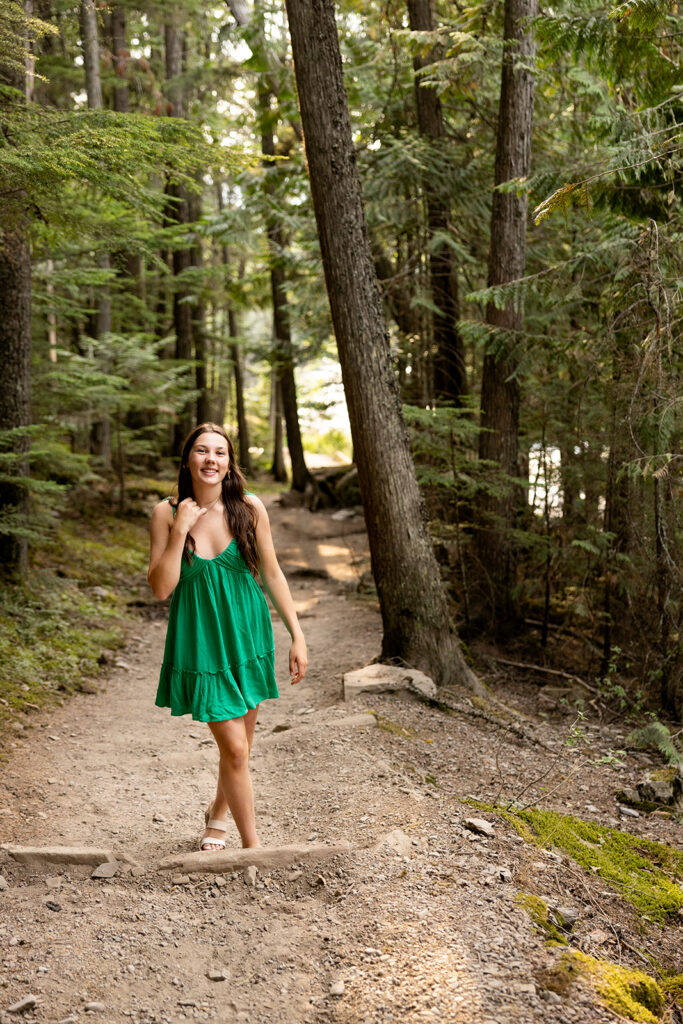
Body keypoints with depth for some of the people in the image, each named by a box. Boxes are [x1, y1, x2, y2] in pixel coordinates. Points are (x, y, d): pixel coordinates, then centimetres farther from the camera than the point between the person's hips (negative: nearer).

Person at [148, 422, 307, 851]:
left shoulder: (249, 508, -6)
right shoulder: (167, 513, -7)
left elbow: (272, 574, 1)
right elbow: (160, 587, -10)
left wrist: (297, 635, -1)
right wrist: (180, 530, -19)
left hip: (247, 635, 2)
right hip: (201, 641, -2)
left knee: (239, 743, 14)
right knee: (234, 747, -6)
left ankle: (218, 814, 44)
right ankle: (253, 846, 10)